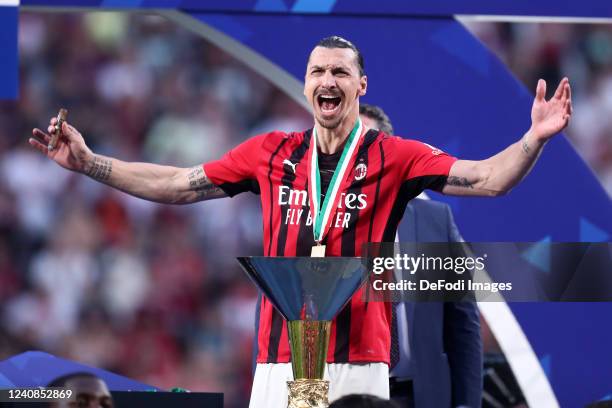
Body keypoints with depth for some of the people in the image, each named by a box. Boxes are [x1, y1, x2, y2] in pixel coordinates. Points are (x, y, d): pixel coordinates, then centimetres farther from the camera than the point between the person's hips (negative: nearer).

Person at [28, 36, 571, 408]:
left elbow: (486, 179, -5)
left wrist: (534, 139, -22)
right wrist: (88, 162, 14)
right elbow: (178, 185, 17)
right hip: (279, 362, 3)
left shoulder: (394, 158, 3)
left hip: (359, 362, -3)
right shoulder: (272, 154, 12)